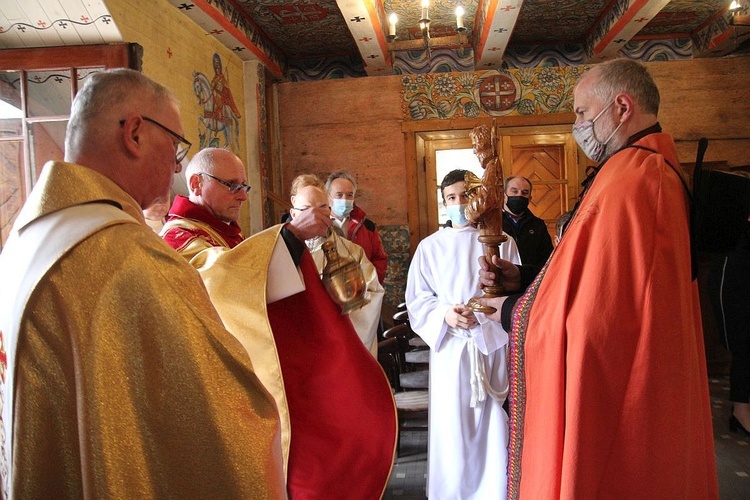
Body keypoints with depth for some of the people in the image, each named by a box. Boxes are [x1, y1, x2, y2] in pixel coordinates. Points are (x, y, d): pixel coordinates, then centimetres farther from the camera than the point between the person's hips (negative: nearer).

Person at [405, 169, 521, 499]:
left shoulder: (502, 243, 3)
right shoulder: (431, 246, 4)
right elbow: (417, 300, 4)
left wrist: (481, 314, -16)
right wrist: (445, 315, -14)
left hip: (493, 348, 0)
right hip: (450, 350, 0)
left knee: (493, 429, 5)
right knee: (452, 431, 4)